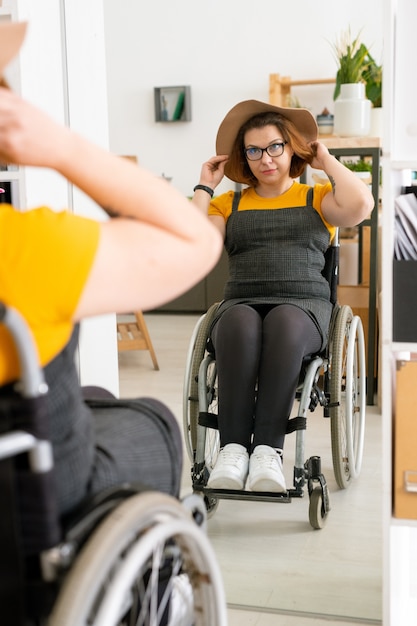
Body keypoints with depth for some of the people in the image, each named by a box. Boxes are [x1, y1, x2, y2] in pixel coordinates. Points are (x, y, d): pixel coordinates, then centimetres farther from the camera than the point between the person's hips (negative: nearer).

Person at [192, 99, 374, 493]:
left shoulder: (318, 198, 19)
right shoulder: (228, 203, 23)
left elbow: (360, 206, -4)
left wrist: (327, 161, 10)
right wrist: (205, 187, 14)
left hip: (304, 305, -1)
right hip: (241, 304, 1)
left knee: (283, 323, -38)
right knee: (241, 326, -37)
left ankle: (268, 449, -41)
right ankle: (233, 449, -40)